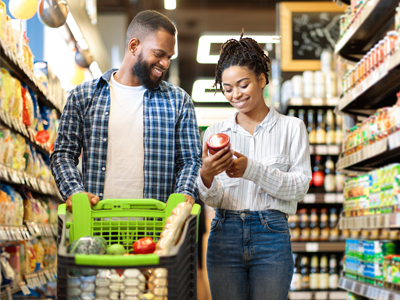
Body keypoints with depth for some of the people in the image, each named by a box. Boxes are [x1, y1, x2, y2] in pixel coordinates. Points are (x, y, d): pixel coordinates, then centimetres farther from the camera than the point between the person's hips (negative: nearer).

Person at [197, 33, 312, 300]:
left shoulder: (291, 128, 5)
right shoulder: (216, 133, 10)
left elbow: (300, 186, -4)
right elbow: (212, 200, 5)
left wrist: (253, 170, -18)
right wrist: (206, 176, -18)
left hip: (271, 236, -2)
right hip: (225, 235, 2)